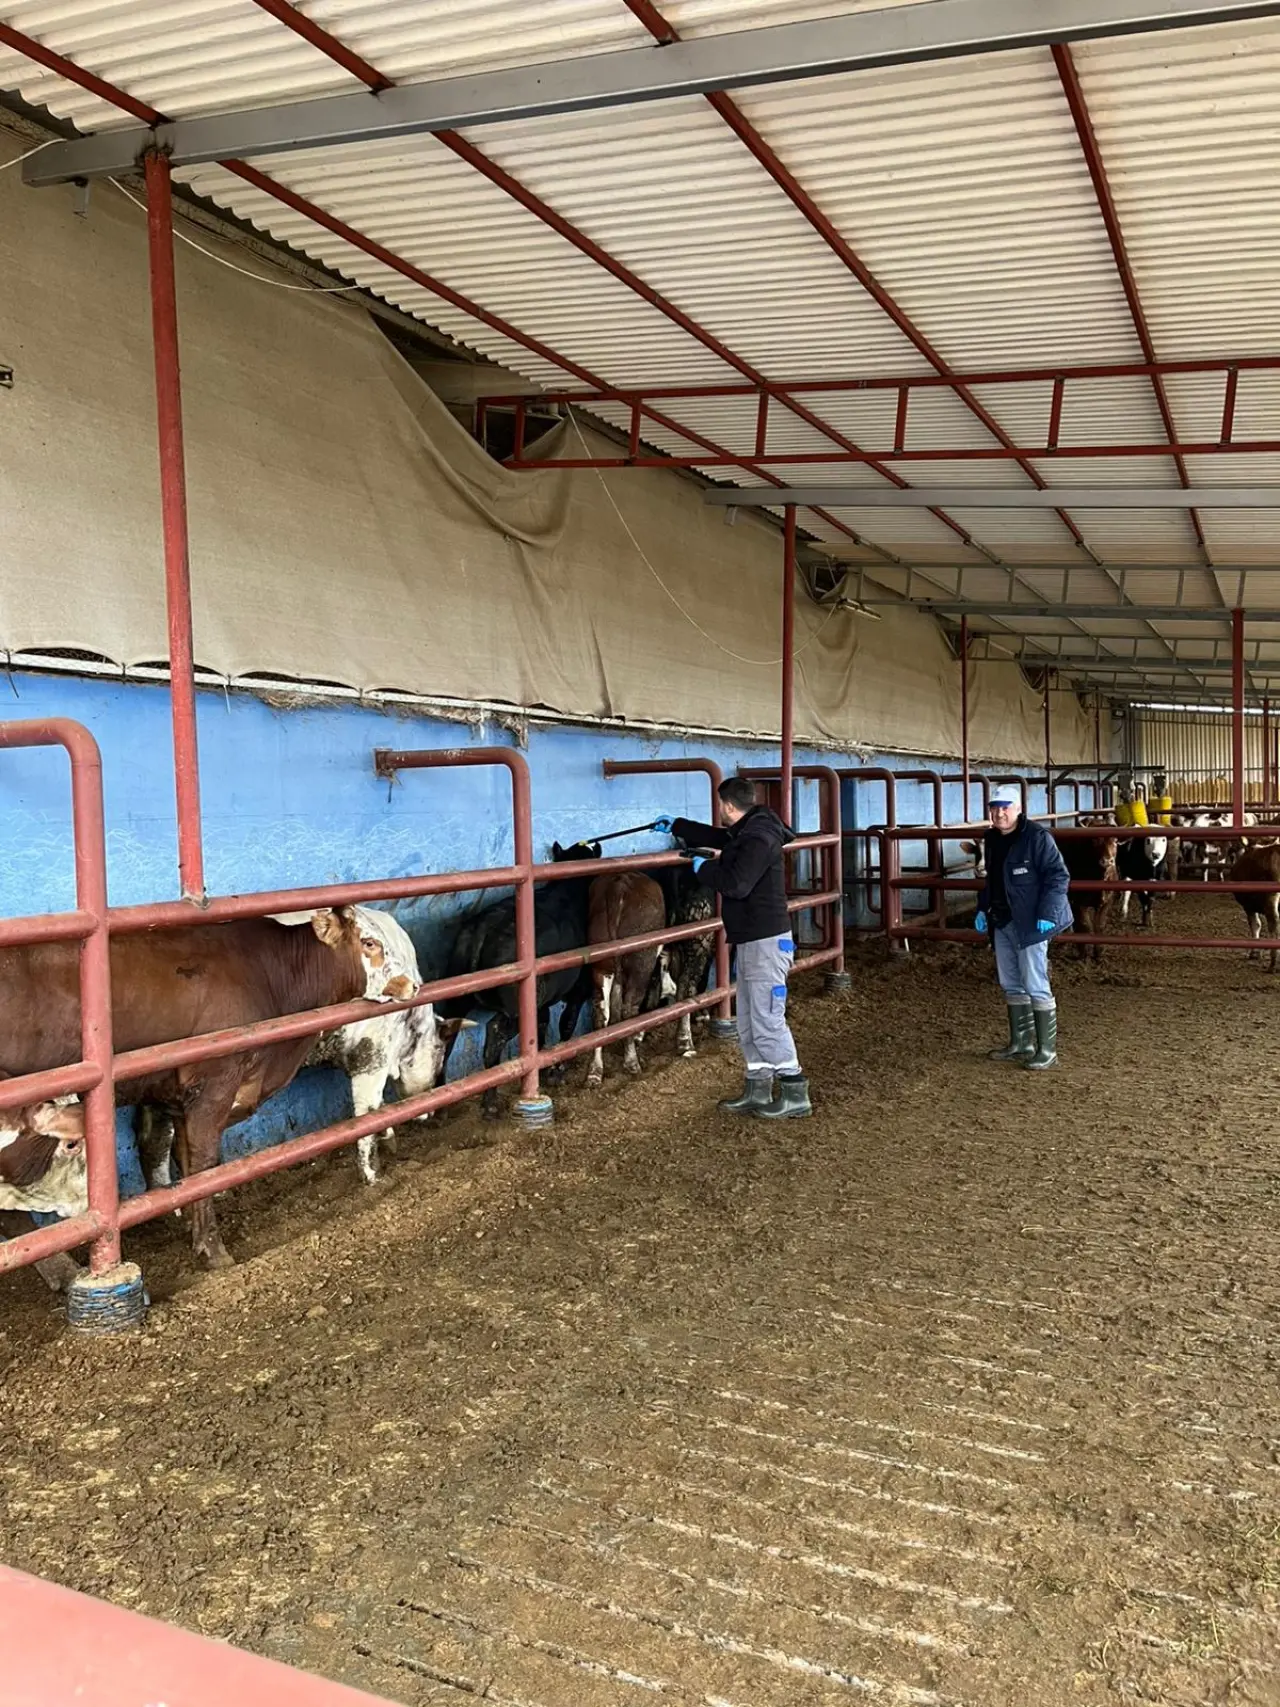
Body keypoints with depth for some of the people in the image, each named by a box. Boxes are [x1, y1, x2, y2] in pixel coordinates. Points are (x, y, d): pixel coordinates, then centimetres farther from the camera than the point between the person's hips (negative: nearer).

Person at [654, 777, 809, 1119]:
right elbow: (715, 836, 33)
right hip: (749, 940, 11)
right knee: (748, 1023, 14)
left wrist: (704, 867, -9)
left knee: (767, 1020, -8)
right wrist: (675, 826, 44)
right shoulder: (744, 832, 13)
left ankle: (795, 1094, -1)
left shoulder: (759, 838, -18)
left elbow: (735, 884, -27)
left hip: (766, 941, -11)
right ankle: (758, 1091, 22)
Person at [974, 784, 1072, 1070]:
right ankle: (1020, 1043, 27)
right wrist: (982, 909, 13)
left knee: (1036, 987, -4)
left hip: (1030, 924, -8)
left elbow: (1058, 876, -16)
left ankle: (1047, 1051, 4)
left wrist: (1047, 915, -23)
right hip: (1002, 922, 8)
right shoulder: (991, 839, 10)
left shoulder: (1037, 836, -14)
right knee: (1011, 985, 15)